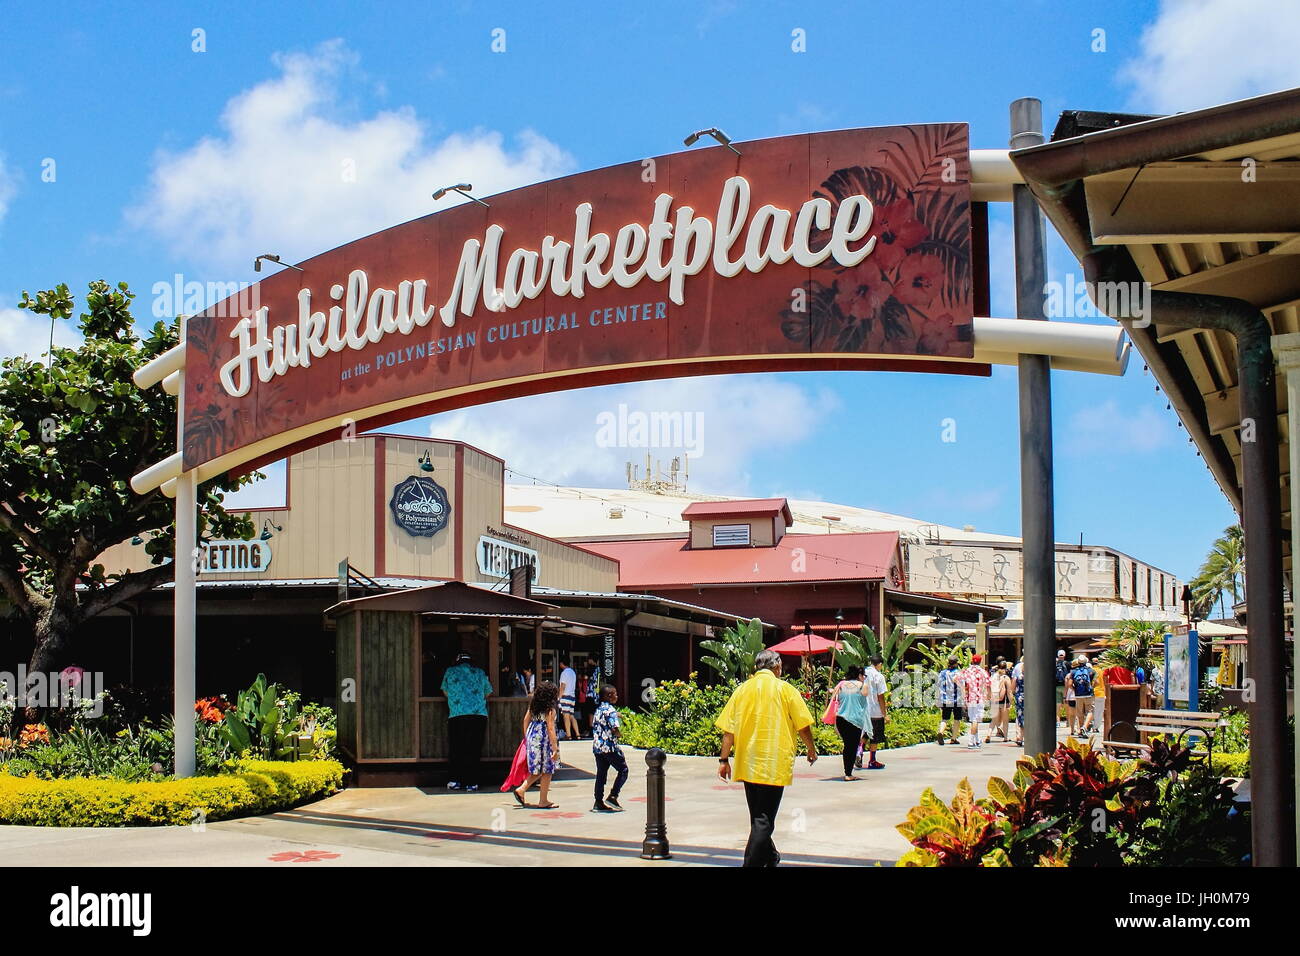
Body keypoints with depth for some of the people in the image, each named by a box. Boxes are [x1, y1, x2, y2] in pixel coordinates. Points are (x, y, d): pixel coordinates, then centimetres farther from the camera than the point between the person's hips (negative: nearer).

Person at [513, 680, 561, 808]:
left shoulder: (533, 705, 6)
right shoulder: (550, 709, -14)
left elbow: (526, 719, 13)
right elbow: (550, 729, -16)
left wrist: (526, 736, 23)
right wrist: (555, 748, -14)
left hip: (532, 738, 7)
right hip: (544, 740, -7)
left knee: (538, 770, 19)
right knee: (546, 770, 4)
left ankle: (521, 789, 9)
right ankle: (543, 801, 9)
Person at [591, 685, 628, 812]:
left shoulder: (598, 709, 12)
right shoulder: (610, 710, -15)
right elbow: (615, 729, -23)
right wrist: (620, 734, -1)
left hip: (597, 747, 8)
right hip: (609, 747, -8)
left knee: (601, 774, 11)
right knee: (623, 770, 5)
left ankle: (599, 802, 10)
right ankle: (612, 797, -3)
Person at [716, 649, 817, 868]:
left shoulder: (742, 690, 6)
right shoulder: (785, 689, -3)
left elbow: (728, 730, 4)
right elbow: (803, 726, -3)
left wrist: (724, 760, 10)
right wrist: (812, 750, 14)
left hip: (747, 765, 5)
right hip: (774, 764, -4)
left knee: (758, 816, 19)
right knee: (764, 820, -4)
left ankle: (770, 858, 34)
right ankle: (753, 862, -13)